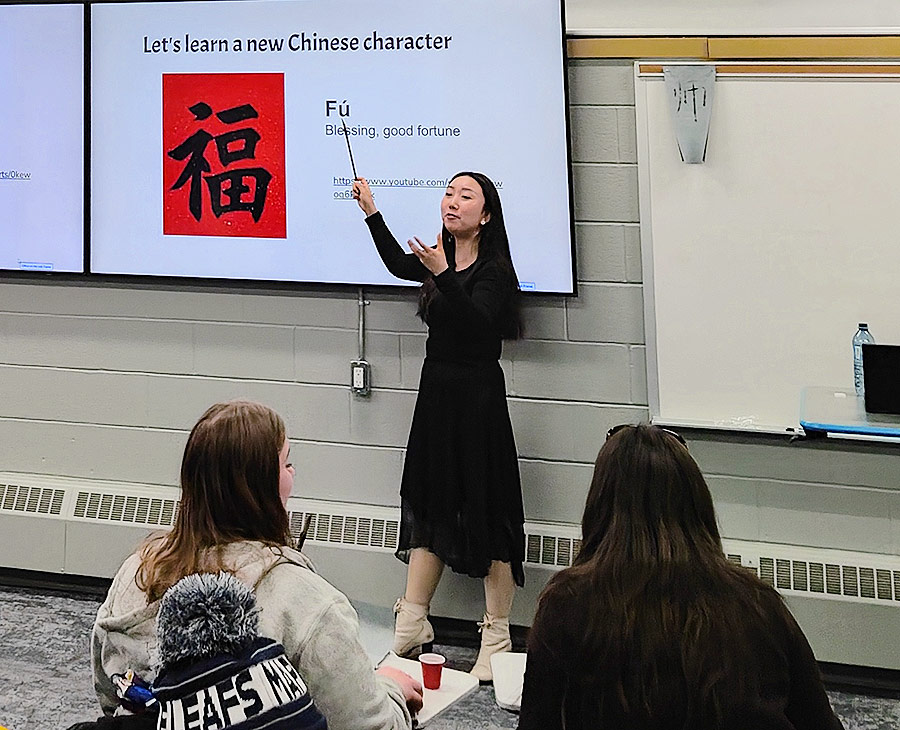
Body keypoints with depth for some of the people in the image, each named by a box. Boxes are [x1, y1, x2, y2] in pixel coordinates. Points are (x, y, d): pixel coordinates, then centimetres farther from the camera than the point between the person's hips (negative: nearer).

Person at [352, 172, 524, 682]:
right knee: (430, 504, 12)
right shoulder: (440, 259, 10)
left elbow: (476, 322, -27)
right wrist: (371, 211, 24)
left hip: (477, 397, -8)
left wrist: (441, 274, -37)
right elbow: (398, 263, 31)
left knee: (485, 510, -5)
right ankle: (412, 624, 19)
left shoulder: (494, 269, -11)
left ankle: (497, 640, -1)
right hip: (437, 392, 8)